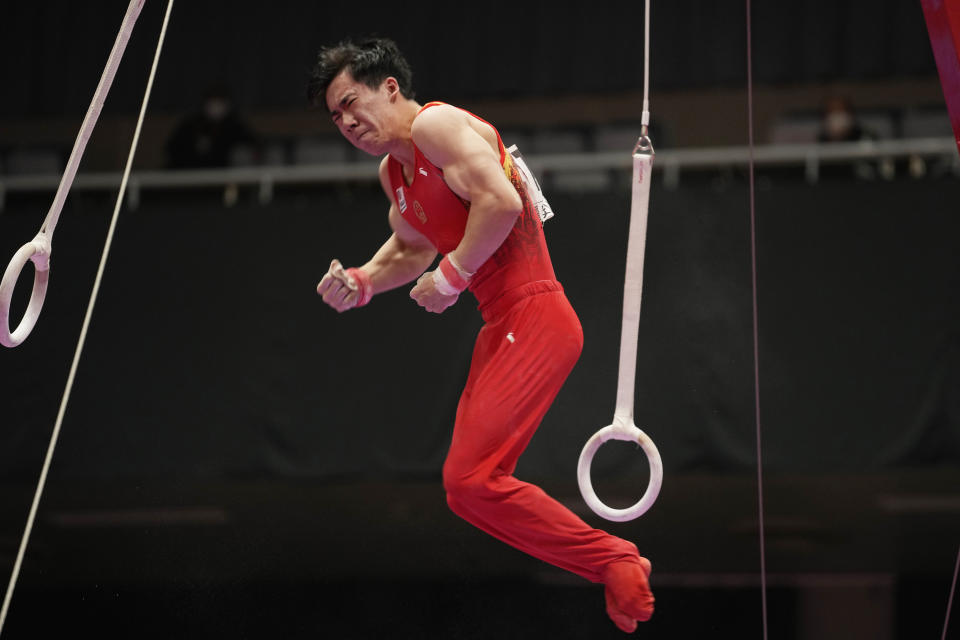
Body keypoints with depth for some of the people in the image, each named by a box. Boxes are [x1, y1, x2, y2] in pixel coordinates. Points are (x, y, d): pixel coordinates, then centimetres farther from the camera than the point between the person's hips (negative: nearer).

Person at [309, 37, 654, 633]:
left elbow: (501, 202, -24)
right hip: (502, 329, 11)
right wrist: (360, 283, 17)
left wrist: (452, 276, -15)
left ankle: (613, 561, -8)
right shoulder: (394, 171, 20)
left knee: (470, 479, -19)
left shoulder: (436, 123, -10)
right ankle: (615, 569, 13)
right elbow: (411, 250, 36)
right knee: (468, 485, 9)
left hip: (535, 319, -11)